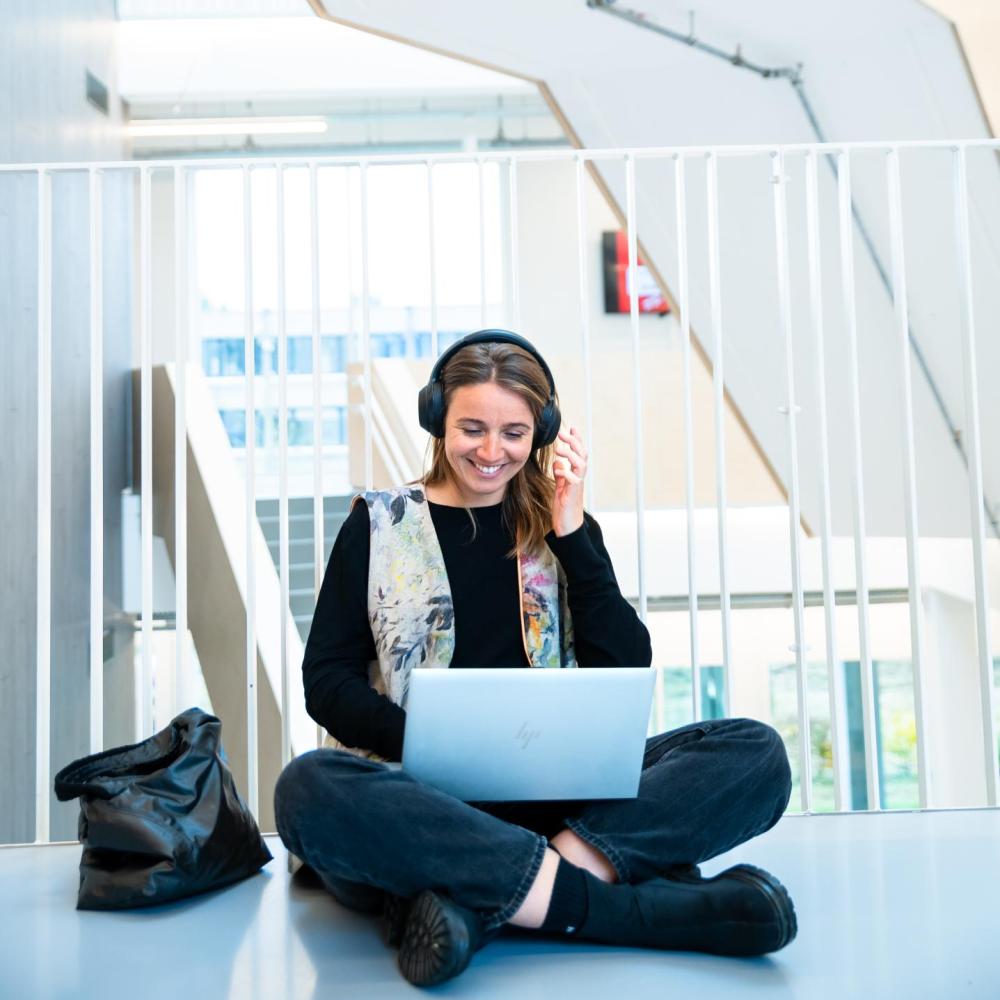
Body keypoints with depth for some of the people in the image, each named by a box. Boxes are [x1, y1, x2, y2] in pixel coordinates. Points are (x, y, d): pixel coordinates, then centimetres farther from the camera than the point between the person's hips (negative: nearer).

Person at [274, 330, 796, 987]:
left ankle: (481, 901, -33)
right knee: (309, 789, -36)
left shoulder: (561, 528, 16)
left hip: (555, 795, 2)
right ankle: (601, 901, -33)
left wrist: (572, 534, -1)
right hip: (419, 799, -2)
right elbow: (328, 682, 3)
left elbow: (628, 681, 5)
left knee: (757, 753, -20)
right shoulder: (381, 525, 11)